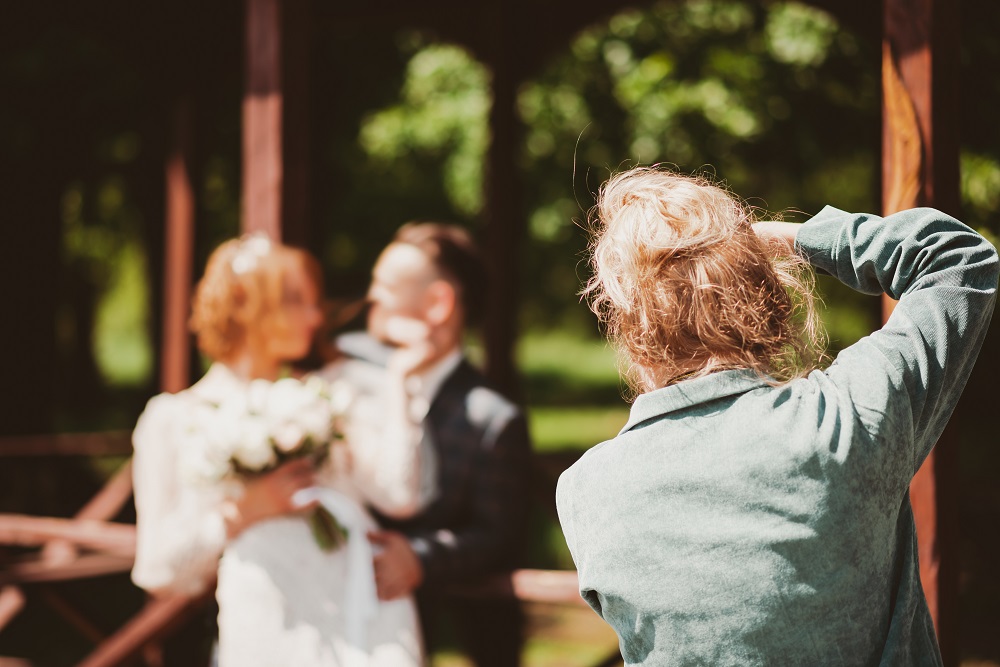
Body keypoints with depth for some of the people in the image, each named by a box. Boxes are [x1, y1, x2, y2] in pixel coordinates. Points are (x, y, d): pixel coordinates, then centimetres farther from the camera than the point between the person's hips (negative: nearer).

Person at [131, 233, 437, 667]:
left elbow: (401, 495, 5)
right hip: (273, 627, -2)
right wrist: (242, 512, -3)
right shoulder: (173, 420, 15)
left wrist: (399, 379, 5)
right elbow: (160, 570, 10)